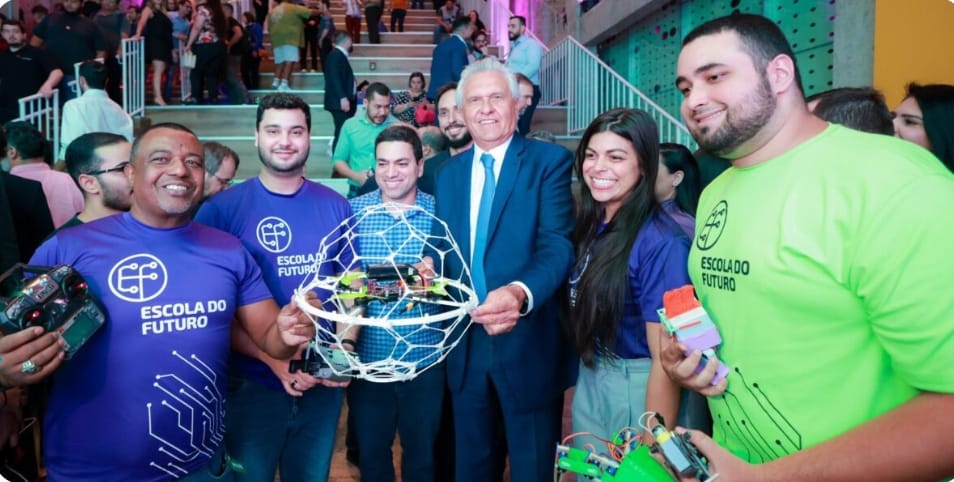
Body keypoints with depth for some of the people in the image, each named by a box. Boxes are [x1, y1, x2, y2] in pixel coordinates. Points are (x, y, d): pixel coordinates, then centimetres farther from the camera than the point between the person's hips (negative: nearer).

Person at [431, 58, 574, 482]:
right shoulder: (448, 172, 10)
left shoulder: (550, 161, -8)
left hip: (528, 344, -5)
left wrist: (519, 293, -40)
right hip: (465, 344, 5)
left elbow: (558, 245, -20)